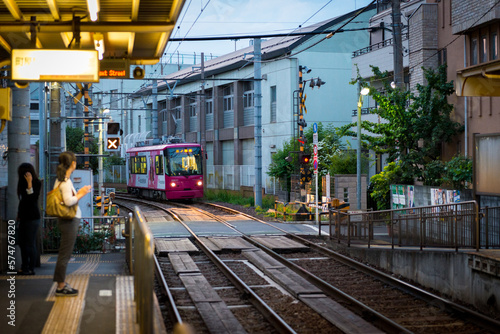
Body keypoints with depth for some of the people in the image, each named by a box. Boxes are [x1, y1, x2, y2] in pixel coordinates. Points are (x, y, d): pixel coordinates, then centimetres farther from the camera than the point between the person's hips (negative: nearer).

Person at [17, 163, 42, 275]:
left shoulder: (37, 183, -9)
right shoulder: (23, 183, 13)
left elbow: (32, 198, -21)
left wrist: (29, 183, -25)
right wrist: (19, 214, 15)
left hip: (32, 218, -8)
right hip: (24, 217, 8)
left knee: (30, 244, -6)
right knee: (22, 243, 10)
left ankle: (31, 269, 0)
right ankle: (24, 267, 18)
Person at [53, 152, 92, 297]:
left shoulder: (60, 180, 11)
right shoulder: (65, 181, -18)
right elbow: (69, 201, -26)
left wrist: (79, 192, 13)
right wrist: (81, 194, -12)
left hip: (66, 220, 10)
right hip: (70, 221, -10)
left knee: (65, 253, 16)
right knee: (65, 253, -2)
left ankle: (62, 283, 24)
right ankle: (61, 287, 5)